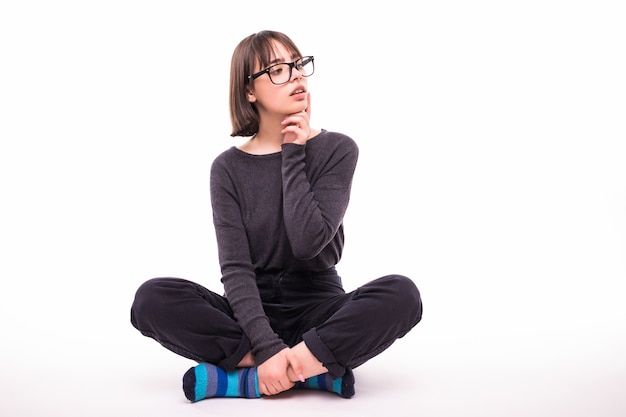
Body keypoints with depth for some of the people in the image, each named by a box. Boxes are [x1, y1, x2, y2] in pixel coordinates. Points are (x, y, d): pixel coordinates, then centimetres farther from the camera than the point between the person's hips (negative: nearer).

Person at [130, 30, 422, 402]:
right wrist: (268, 346, -25)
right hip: (250, 313, 1)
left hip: (317, 308, 0)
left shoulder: (337, 150, -2)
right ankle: (318, 368, -24)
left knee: (401, 293, -30)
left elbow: (308, 242, -16)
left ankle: (243, 378, -28)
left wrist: (293, 154, -11)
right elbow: (235, 267, -11)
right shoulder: (229, 168, 0)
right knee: (153, 298, -25)